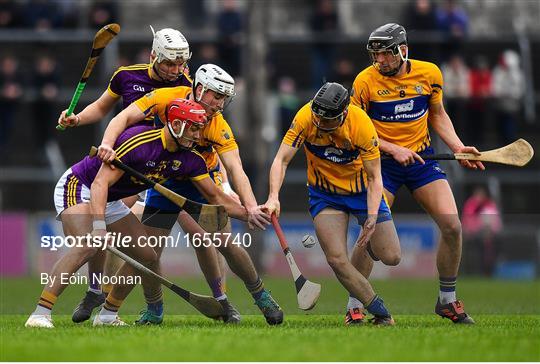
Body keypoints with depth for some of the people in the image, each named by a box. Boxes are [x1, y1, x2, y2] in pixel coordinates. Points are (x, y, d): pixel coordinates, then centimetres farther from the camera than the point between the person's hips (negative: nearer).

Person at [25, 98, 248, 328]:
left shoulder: (190, 159, -5)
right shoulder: (138, 141, -29)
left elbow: (216, 197, 6)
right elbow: (100, 183, -32)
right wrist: (99, 225, -43)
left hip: (110, 202, 9)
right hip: (77, 187, -9)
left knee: (147, 257, 5)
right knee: (87, 247, -33)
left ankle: (107, 315, 17)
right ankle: (39, 315, -35)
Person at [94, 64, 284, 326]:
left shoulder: (219, 127, -25)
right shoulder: (166, 98, -24)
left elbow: (235, 170, -31)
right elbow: (123, 118, -26)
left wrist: (251, 207, -46)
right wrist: (108, 143, -46)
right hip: (164, 180, 1)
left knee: (224, 244, -10)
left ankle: (262, 297, 12)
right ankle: (154, 310, 16)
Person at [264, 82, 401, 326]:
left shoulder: (362, 125, -28)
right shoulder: (305, 118, -25)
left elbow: (374, 177, -20)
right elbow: (281, 160, -22)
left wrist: (372, 218, -32)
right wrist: (274, 197, -37)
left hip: (362, 190, 0)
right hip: (324, 193, 0)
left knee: (391, 257, -3)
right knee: (337, 259, -16)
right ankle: (379, 311, 1)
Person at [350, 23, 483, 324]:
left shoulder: (429, 73, -3)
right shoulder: (365, 81, -12)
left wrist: (458, 147, -1)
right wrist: (393, 149, -18)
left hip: (422, 157, 3)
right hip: (382, 162, -3)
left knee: (452, 226, -8)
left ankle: (448, 300, 10)